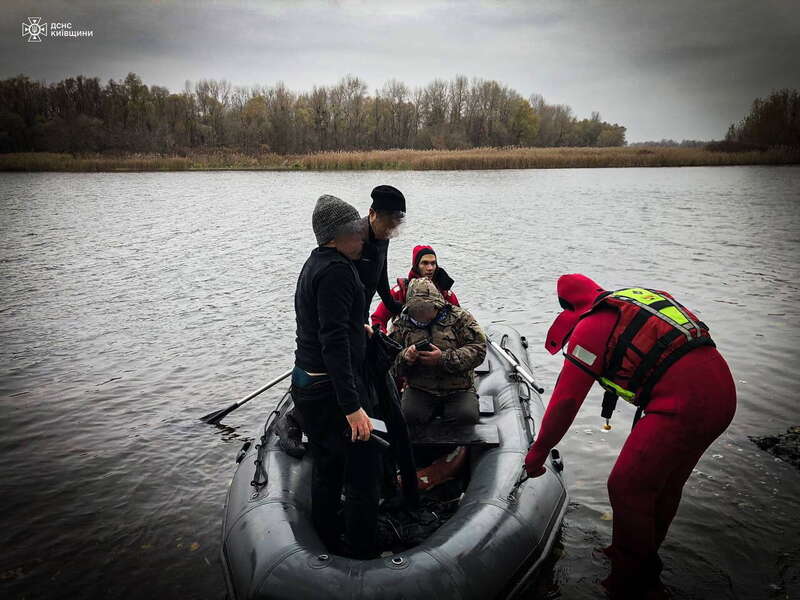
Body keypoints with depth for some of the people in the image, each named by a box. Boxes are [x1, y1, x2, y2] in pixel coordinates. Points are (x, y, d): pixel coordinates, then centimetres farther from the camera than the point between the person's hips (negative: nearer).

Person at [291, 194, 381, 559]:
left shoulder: (315, 264, 13)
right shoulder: (337, 270, -18)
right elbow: (334, 342, -26)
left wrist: (358, 328, 41)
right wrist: (353, 407, -28)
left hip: (306, 384, 10)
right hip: (331, 390, -10)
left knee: (326, 472, 20)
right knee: (364, 476, 2)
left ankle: (327, 548, 33)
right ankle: (362, 556, 13)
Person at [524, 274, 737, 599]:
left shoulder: (592, 325, -2)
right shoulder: (643, 297, 22)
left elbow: (565, 400, -4)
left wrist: (538, 452, 6)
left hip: (681, 404, -9)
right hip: (723, 393, 9)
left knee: (627, 489, 3)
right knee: (665, 485, 24)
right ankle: (644, 560, 43)